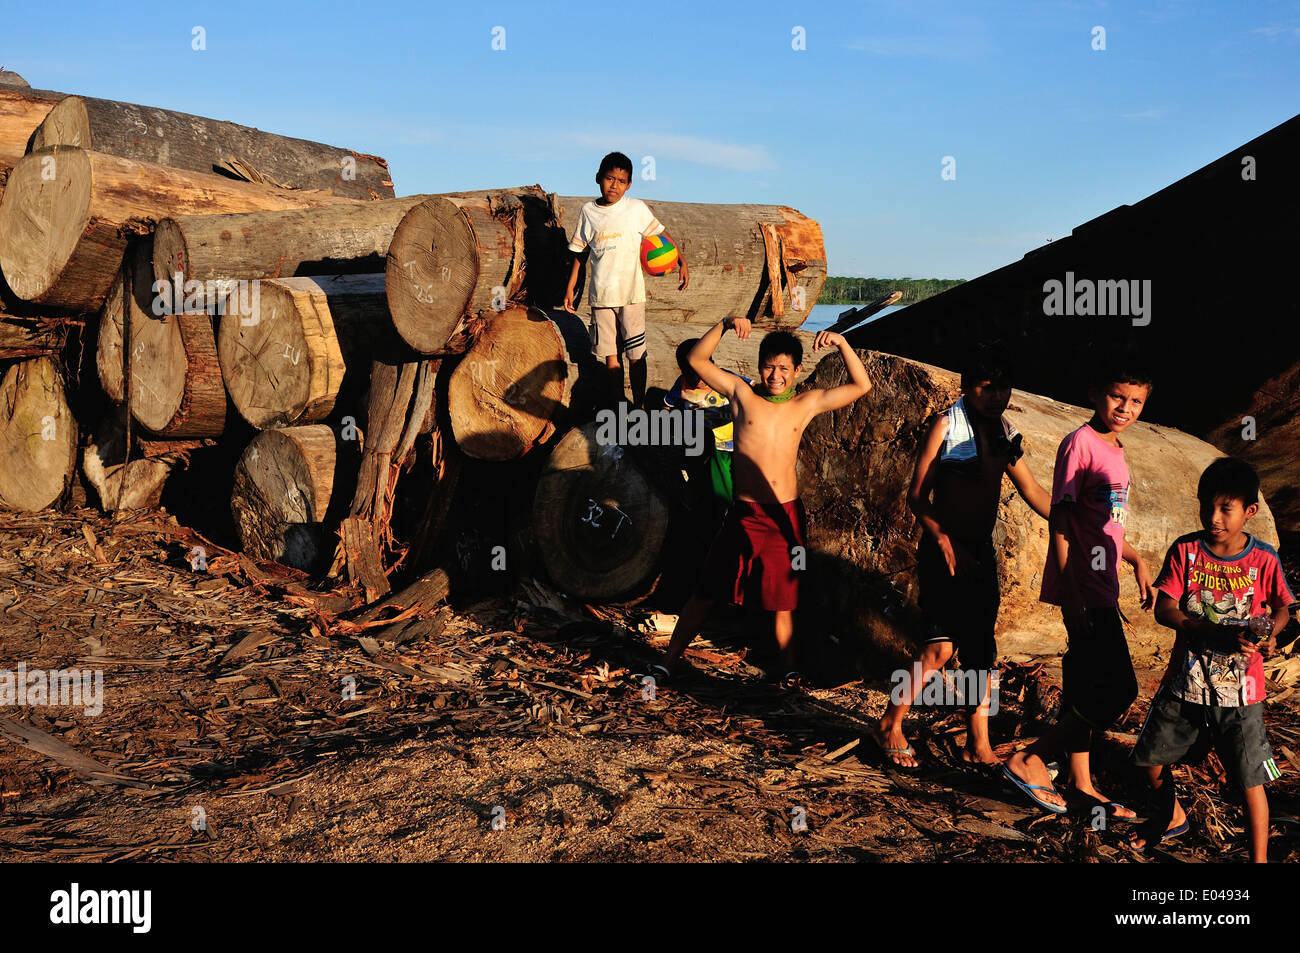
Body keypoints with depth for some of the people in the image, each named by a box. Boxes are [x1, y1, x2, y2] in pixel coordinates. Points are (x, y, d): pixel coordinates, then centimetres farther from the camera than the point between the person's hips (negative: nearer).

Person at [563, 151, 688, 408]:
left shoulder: (636, 208, -2)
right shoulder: (588, 211, 6)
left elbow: (662, 235, 6)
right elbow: (580, 252, 13)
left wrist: (682, 262, -4)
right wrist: (570, 288, 12)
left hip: (631, 293, -2)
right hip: (600, 295, 2)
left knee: (636, 354, -2)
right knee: (610, 354, 7)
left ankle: (639, 406, 8)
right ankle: (617, 405, 18)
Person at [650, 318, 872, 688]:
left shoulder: (807, 404, 5)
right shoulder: (742, 394, 1)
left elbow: (861, 386, 5)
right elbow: (697, 360, -2)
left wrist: (842, 343, -7)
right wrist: (724, 325, -14)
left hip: (786, 516, 1)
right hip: (745, 515, -1)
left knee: (783, 598, 12)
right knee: (706, 592, 4)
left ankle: (790, 671, 26)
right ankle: (670, 661, 15)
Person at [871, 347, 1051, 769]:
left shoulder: (1005, 432, 10)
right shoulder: (946, 425, -9)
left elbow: (1033, 491, 18)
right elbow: (917, 495, -9)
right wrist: (942, 537, -22)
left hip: (982, 553, 7)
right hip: (942, 550, -6)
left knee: (981, 652, 9)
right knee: (941, 645, -15)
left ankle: (978, 744, 18)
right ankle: (890, 725, 1)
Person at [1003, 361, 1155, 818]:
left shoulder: (1114, 450, 16)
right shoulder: (1080, 442, -12)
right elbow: (1060, 518, -17)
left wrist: (1137, 561, 17)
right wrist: (1071, 592, -21)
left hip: (1101, 590, 9)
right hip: (1082, 587, -9)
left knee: (1086, 688, 14)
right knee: (1118, 689, -9)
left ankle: (1081, 784, 24)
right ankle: (1029, 762, -2)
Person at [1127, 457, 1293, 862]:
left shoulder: (1263, 559, -8)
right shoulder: (1185, 551, -7)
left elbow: (1281, 607, 7)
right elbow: (1163, 609, -13)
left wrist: (1271, 633, -16)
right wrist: (1220, 634, -24)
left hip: (1240, 688, -2)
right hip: (1185, 681, 2)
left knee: (1251, 780, -3)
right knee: (1151, 757, 15)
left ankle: (1259, 859, 13)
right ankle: (1172, 817, 44)